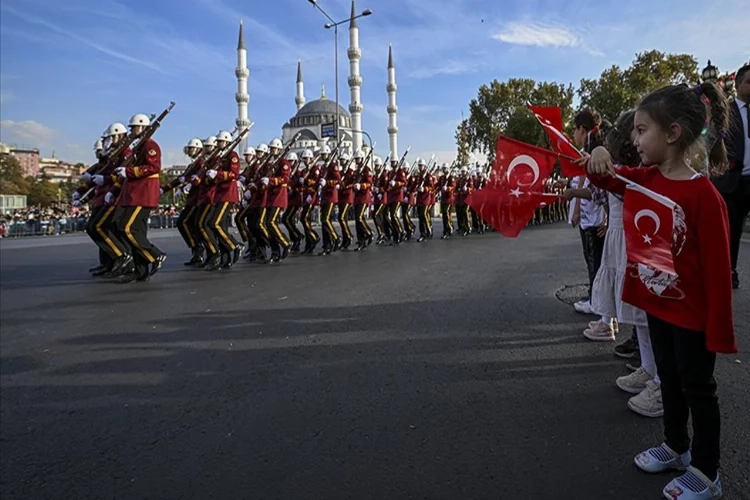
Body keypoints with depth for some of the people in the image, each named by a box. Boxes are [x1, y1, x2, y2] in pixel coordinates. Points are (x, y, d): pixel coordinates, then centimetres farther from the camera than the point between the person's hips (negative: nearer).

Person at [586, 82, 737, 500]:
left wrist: (719, 330, -18)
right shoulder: (645, 178, -2)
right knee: (669, 379, 23)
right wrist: (598, 160, -14)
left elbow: (717, 268, -21)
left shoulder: (703, 194, -23)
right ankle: (676, 447, 44)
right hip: (657, 303, 7)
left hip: (692, 313, -7)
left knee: (698, 388, 11)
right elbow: (605, 179, 11)